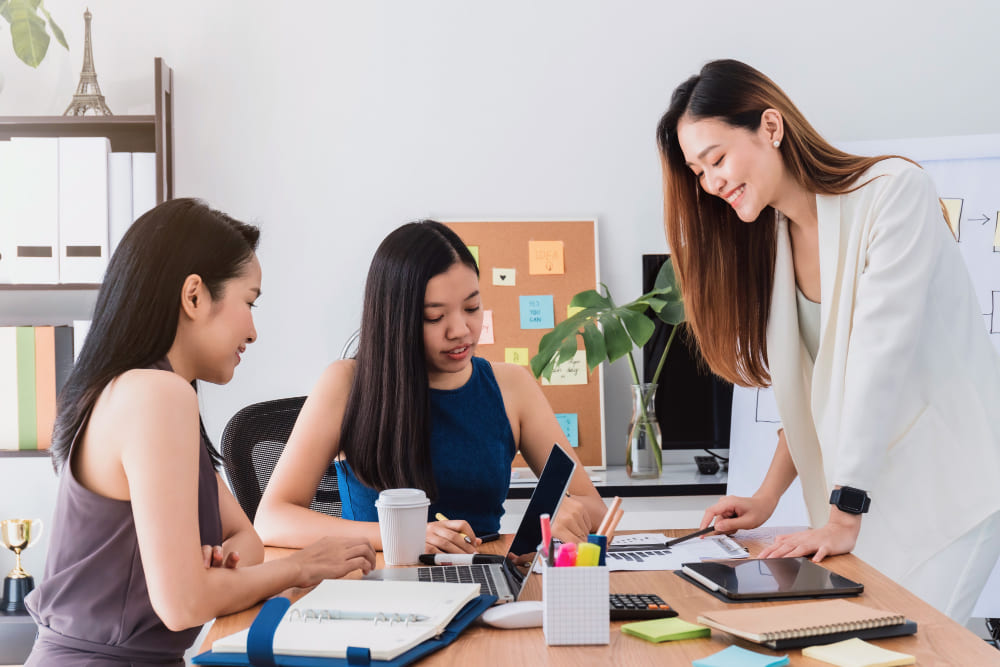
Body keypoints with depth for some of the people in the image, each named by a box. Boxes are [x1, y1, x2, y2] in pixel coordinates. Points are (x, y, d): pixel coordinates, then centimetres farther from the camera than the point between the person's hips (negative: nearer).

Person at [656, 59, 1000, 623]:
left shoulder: (894, 192, -15)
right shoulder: (771, 238, 5)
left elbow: (879, 359, -22)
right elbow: (809, 390, 8)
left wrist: (843, 515, -24)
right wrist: (767, 498, -1)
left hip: (950, 477, -6)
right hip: (864, 494, 6)